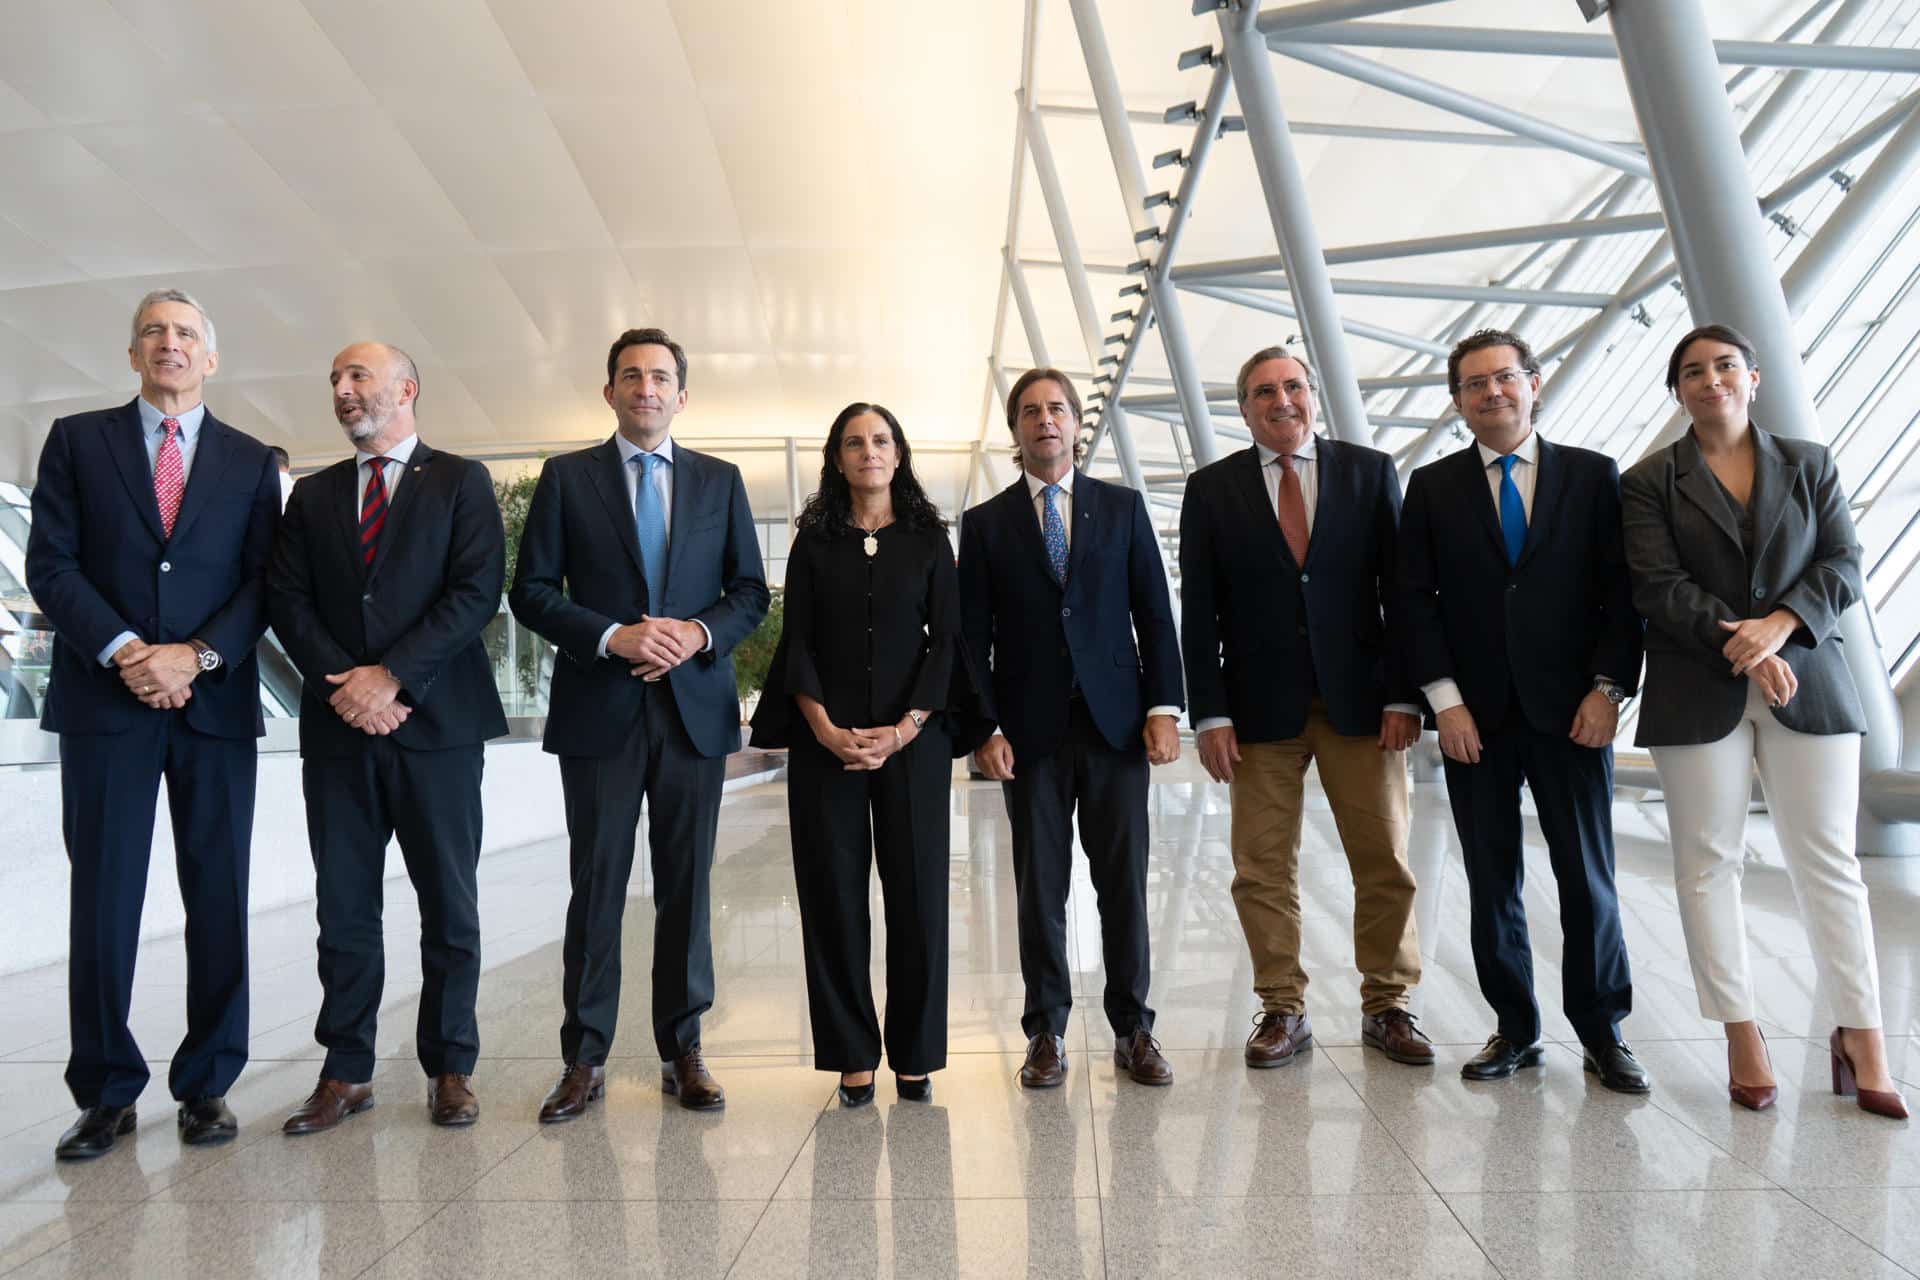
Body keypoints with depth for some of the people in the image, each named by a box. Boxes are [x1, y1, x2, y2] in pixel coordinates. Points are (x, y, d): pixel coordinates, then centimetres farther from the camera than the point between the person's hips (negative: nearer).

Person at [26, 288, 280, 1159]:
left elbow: (263, 582, 4)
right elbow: (50, 564, 1)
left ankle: (206, 1087, 14)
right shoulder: (77, 440, 10)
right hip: (104, 701, 0)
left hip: (216, 702, 1)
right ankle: (107, 1094, 14)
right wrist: (124, 652, -12)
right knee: (102, 898, 2)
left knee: (219, 899, 3)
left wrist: (196, 657, -11)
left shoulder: (249, 461, 11)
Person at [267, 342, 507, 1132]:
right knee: (344, 908, 7)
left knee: (449, 906, 3)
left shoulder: (460, 481, 5)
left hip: (436, 720, -3)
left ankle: (450, 1067, 14)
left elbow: (478, 591, -7)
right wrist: (340, 682, -9)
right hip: (337, 726, 3)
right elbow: (287, 600, 7)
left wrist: (392, 676, -13)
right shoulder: (313, 495, 16)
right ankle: (346, 1073, 17)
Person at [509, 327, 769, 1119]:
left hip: (695, 705, 2)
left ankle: (682, 1051, 17)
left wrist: (700, 633, -10)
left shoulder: (719, 481, 11)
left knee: (686, 885, 6)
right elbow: (532, 591, 1)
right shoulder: (567, 478, 6)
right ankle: (584, 1058, 14)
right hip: (599, 710, -1)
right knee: (597, 883, 3)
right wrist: (612, 637, -13)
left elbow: (750, 591, 10)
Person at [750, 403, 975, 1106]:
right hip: (825, 742, 1)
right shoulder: (813, 542, 9)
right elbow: (797, 646, 4)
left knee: (917, 894, 0)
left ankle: (915, 1055, 13)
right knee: (834, 896, 1)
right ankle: (853, 1056, 13)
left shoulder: (929, 539, 8)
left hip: (912, 738, 0)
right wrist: (827, 730, -10)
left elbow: (946, 641, 2)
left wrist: (903, 731, -9)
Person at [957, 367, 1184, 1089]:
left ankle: (1132, 1029, 17)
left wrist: (1163, 709, -3)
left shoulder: (1122, 508, 10)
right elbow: (974, 638, 4)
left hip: (1115, 722, 1)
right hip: (1029, 730, 0)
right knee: (1039, 887, 5)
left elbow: (1154, 614, 7)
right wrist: (984, 729, -5)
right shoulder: (986, 524, 8)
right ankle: (1046, 1033, 16)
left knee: (1124, 881, 5)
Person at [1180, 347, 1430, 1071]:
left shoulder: (1370, 472, 7)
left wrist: (1404, 695, -4)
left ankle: (1387, 1008, 22)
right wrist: (1209, 713, -5)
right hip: (1261, 708, 0)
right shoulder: (1212, 489, 5)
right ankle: (1283, 1011, 19)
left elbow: (1401, 591, 4)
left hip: (1361, 701, 1)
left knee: (1385, 863, 6)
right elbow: (1198, 612, 2)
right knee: (1263, 870, 4)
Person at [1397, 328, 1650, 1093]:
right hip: (1475, 715, 1)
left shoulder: (1593, 476, 6)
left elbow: (1622, 590, 2)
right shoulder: (1432, 487, 6)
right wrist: (1444, 699, -7)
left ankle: (1601, 1031, 19)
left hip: (1571, 710, 0)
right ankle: (1515, 1029, 19)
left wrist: (1609, 687, -7)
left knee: (1589, 873, 5)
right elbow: (1414, 599, 1)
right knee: (1491, 880, 7)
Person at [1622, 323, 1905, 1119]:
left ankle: (1863, 1038, 11)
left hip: (1808, 684, 2)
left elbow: (1843, 566, 3)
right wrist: (1739, 646, -16)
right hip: (1698, 694, -1)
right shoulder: (1649, 482, 5)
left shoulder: (1810, 465, 12)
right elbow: (1657, 588, -5)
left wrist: (1779, 626, -14)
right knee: (1709, 862, 1)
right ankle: (1743, 1040, 10)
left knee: (1827, 860, 2)